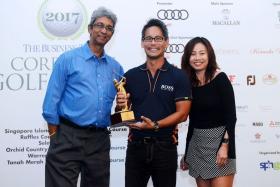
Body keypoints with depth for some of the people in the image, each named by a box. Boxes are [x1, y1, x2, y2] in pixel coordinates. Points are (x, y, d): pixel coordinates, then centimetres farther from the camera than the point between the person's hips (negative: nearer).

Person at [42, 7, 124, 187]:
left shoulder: (116, 67, 12)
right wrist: (55, 137, -6)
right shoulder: (68, 59, -2)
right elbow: (52, 100, -4)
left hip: (100, 140, 5)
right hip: (68, 137, -5)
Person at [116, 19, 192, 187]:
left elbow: (182, 113, -7)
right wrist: (121, 106, -11)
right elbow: (123, 111, 11)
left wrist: (155, 125, -20)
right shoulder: (130, 76, 6)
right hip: (136, 146, 2)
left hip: (165, 147, -2)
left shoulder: (179, 76, -3)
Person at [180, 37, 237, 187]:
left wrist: (225, 145, -19)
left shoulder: (220, 79, -7)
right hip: (197, 143, 5)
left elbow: (231, 116, -10)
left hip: (219, 140, -5)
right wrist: (187, 153, 16)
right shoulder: (189, 83, 7)